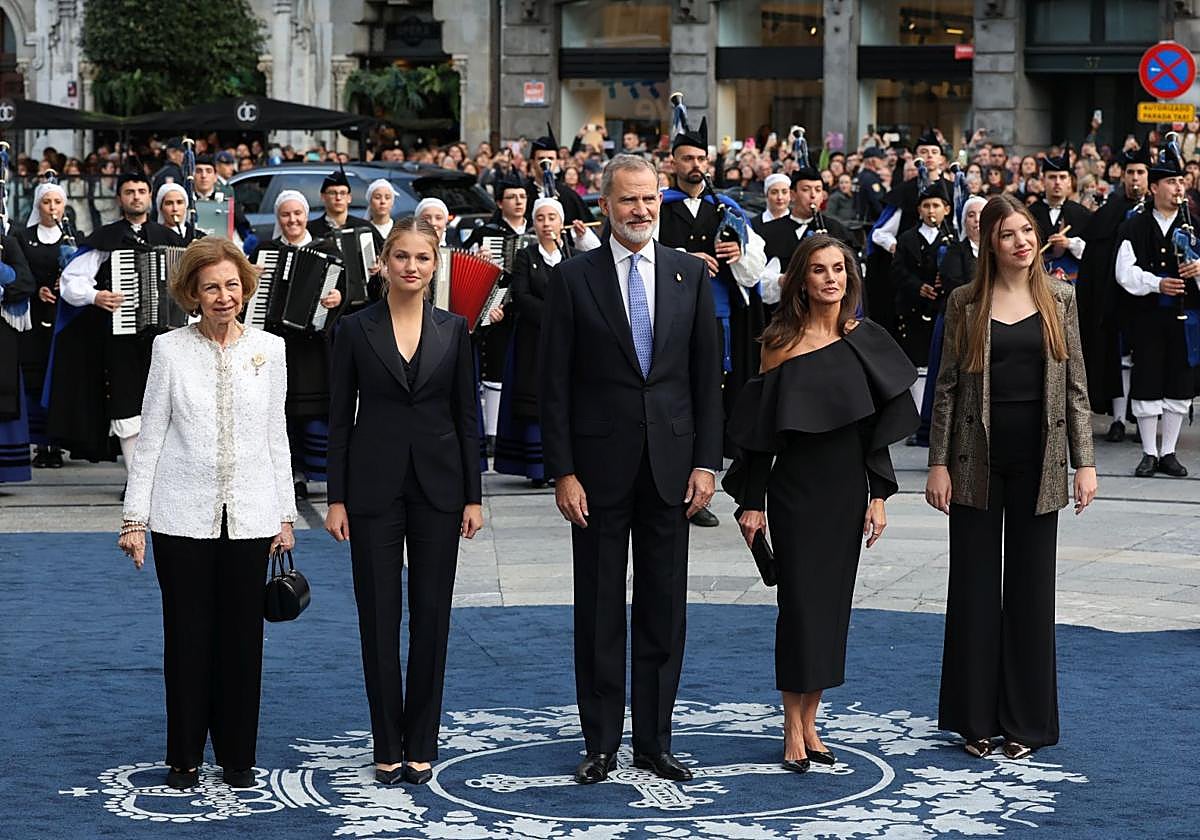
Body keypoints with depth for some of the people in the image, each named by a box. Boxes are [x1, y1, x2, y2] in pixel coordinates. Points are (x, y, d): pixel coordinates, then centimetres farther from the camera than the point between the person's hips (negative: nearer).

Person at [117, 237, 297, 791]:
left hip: (248, 516, 2)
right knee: (188, 636, 5)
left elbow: (277, 437, 9)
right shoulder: (170, 350, -1)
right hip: (183, 516, -1)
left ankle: (237, 755, 18)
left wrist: (286, 515, 8)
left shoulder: (268, 350, 4)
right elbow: (150, 437, 1)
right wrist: (134, 517, -2)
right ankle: (184, 757, 16)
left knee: (242, 637, 6)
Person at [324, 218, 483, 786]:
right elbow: (340, 418, 1)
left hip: (437, 485, 1)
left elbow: (467, 416, 5)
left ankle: (421, 745, 13)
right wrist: (336, 498, -4)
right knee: (379, 617, 2)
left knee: (432, 616, 4)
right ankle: (387, 746, 11)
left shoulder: (453, 330, 4)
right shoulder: (355, 330, 0)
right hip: (375, 487, -1)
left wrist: (474, 496, 1)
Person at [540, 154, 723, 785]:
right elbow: (554, 385, -3)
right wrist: (563, 472, -9)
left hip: (670, 465, 2)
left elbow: (707, 374, 6)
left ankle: (654, 740, 17)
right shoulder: (572, 278, -2)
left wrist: (706, 462, -1)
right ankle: (601, 744, 14)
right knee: (599, 610, 5)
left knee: (664, 609, 7)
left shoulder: (691, 274, 6)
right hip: (599, 466, -2)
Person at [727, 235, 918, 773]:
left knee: (832, 602, 7)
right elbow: (760, 429, -4)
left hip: (847, 490, 4)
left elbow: (878, 424, 7)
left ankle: (810, 723, 16)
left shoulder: (865, 340, 3)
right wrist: (751, 503, -7)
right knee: (800, 601, -4)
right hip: (797, 491, -4)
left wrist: (879, 494, 2)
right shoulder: (781, 344, -6)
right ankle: (794, 731, 4)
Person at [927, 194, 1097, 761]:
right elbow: (948, 386, 2)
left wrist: (1084, 460, -1)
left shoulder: (1059, 299, 5)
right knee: (975, 586, 4)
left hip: (1038, 458, 1)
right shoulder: (966, 303, 1)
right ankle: (976, 718, 13)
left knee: (1031, 586, 6)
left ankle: (1025, 719, 14)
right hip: (978, 458, -1)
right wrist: (938, 462, -3)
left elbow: (1075, 384, 5)